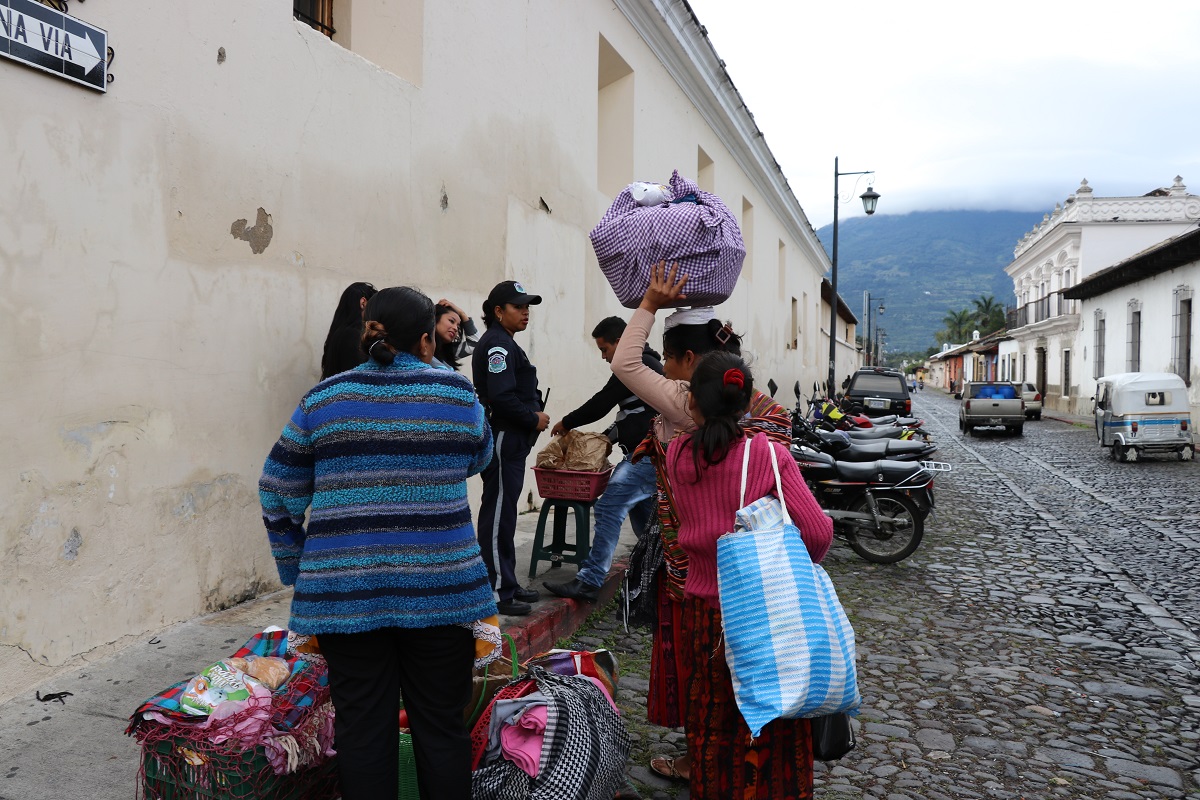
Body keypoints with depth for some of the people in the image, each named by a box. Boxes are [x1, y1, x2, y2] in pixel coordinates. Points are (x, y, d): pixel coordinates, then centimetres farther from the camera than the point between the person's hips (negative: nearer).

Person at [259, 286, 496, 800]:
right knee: (441, 728, 11)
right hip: (440, 590, -1)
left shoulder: (324, 399, 3)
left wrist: (300, 572, 17)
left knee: (362, 731, 11)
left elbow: (278, 494, 7)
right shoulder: (457, 392, -1)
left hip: (345, 594, 1)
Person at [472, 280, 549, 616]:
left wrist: (535, 415, 5)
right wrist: (534, 419, -13)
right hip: (503, 440, -11)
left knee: (504, 512, 15)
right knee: (498, 515, -5)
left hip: (511, 440, 11)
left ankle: (507, 584, 24)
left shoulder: (504, 343, 19)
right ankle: (497, 592, 2)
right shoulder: (497, 343, -14)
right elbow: (501, 397, -24)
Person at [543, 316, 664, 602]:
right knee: (643, 514, 18)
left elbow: (602, 402, -12)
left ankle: (589, 581, -14)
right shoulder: (646, 363, 20)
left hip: (646, 456, -11)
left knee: (608, 509, -14)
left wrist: (567, 423, 1)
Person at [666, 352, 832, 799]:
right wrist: (805, 560, 2)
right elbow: (817, 531, -17)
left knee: (711, 720, 20)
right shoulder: (768, 455, -15)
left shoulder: (677, 456, -7)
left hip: (704, 608, 3)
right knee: (770, 729, 14)